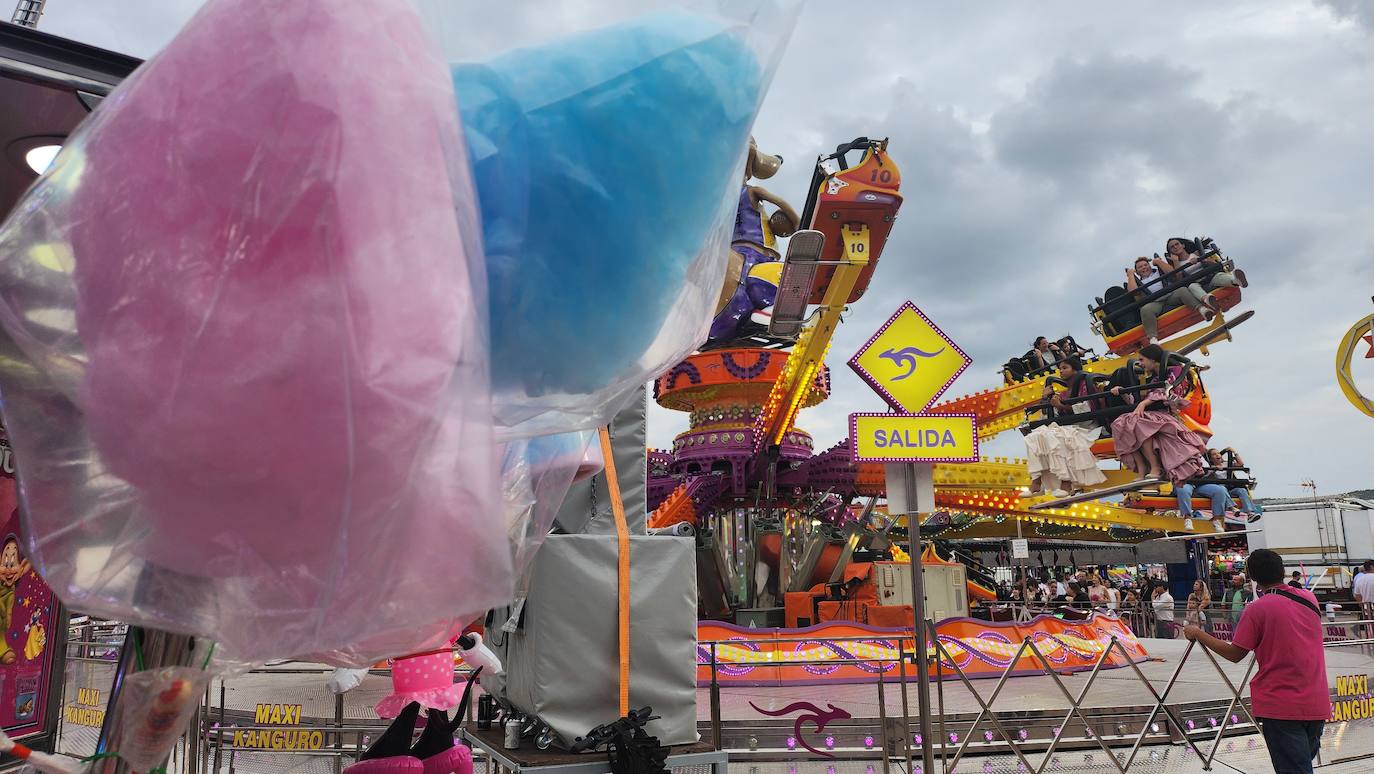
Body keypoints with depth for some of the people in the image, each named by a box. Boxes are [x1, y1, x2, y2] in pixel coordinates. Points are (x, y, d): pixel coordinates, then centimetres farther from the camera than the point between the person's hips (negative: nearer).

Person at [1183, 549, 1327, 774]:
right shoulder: (1309, 598, 5)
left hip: (1281, 706, -5)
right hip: (1317, 704, 5)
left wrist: (1198, 634, 6)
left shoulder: (1259, 608, -11)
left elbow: (1234, 654, -5)